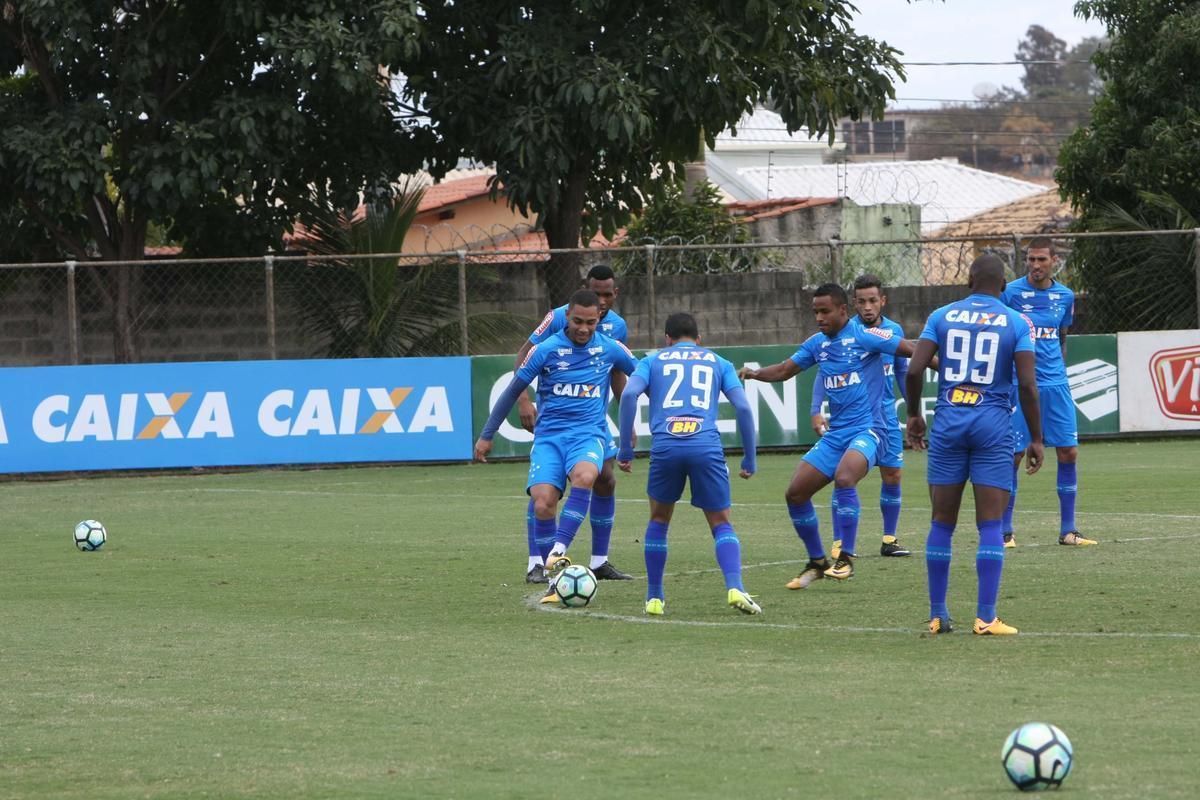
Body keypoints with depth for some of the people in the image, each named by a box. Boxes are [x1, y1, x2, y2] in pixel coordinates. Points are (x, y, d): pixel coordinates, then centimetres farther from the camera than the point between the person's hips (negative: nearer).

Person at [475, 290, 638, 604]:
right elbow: (513, 390, 8)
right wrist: (487, 435, 9)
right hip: (549, 436, 0)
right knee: (543, 504, -19)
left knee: (584, 476, -35)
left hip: (589, 433, 0)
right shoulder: (546, 350, 0)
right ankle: (554, 580, -5)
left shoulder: (610, 349, 5)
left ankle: (559, 551, -33)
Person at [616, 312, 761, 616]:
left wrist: (625, 450, 5)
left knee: (659, 520, 21)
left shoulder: (652, 361, 21)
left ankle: (654, 598, 19)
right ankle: (735, 588, -15)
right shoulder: (718, 362, 23)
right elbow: (743, 407, 10)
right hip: (707, 446, 0)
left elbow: (629, 394, 2)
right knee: (721, 524, 9)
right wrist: (749, 460, 15)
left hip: (665, 446, 0)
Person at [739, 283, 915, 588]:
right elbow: (785, 370, 19)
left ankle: (846, 557, -23)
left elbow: (912, 351, -10)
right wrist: (756, 373, 0)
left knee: (844, 478, -34)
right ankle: (817, 562, 17)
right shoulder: (817, 343, 11)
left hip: (867, 430, -8)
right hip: (835, 435, 8)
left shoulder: (863, 336, -8)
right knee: (795, 494, 1)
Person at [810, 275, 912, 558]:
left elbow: (902, 372, 15)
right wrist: (816, 411, -15)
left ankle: (889, 539, 14)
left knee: (892, 474, 3)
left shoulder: (894, 331, 3)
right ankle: (839, 542, 0)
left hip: (886, 414, 4)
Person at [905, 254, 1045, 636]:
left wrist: (914, 414, 13)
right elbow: (1027, 384, -4)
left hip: (948, 422, 2)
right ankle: (986, 617, -7)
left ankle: (937, 615, 12)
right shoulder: (1016, 323, 2)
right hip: (993, 425, -2)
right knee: (990, 525, -2)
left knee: (942, 522, 8)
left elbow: (915, 369, -1)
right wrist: (1036, 438, 3)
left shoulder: (942, 316, 7)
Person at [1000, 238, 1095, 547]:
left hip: (1055, 385, 4)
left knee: (1069, 453, 1)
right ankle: (1005, 531, 5)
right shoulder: (1011, 292, -5)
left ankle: (1068, 530, 10)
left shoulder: (1065, 296, 8)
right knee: (1012, 457, -4)